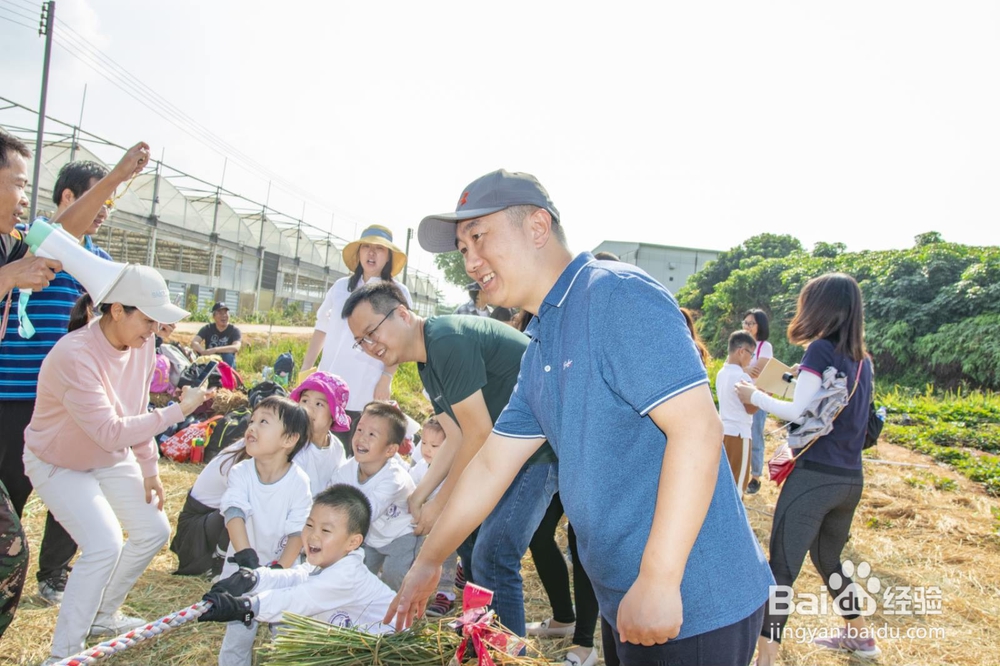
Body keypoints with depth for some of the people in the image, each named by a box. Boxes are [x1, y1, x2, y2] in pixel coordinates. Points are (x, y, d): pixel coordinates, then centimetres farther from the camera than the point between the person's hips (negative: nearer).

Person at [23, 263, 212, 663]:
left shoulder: (141, 342, -14)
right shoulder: (75, 355, -35)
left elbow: (137, 408, -1)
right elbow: (111, 432, -37)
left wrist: (148, 469, 0)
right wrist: (179, 410, -36)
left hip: (112, 460, 7)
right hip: (58, 465, -7)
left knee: (154, 531, 8)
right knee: (104, 546, -21)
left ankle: (103, 615, 30)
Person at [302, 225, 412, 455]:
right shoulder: (341, 286, 11)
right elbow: (322, 328, 15)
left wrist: (386, 378, -11)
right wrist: (306, 368, 10)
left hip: (366, 390, -3)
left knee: (354, 452, -1)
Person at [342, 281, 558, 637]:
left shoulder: (447, 340, -21)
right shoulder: (428, 362, 11)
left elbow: (479, 434, -20)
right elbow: (457, 439, 13)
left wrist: (439, 504, -9)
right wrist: (419, 495, 5)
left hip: (545, 444, -11)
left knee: (492, 557, -15)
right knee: (466, 536, 17)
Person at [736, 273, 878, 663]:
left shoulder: (821, 350, -10)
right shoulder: (862, 360, 11)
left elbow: (797, 413, -14)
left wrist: (755, 396, -2)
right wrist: (799, 378, 18)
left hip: (814, 477, -8)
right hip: (850, 480, 8)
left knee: (781, 569, -3)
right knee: (828, 561, 26)